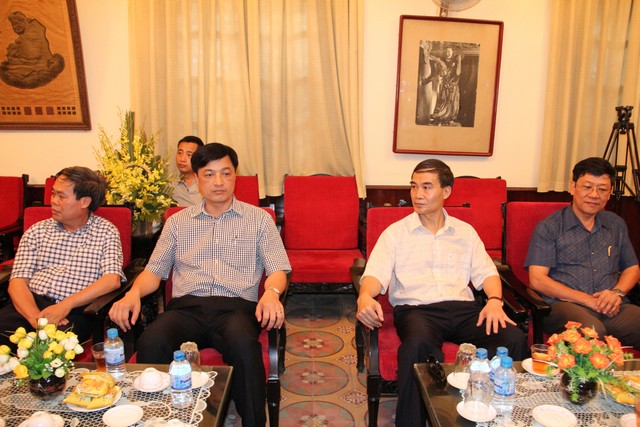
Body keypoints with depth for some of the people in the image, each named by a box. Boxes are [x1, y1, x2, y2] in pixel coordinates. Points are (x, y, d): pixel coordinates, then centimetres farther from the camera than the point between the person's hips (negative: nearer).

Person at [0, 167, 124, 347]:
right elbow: (18, 282, 5)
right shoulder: (36, 231, 14)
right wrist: (36, 317, -14)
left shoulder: (107, 232, 6)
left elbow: (112, 280, -7)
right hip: (32, 304, 2)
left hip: (74, 311, -2)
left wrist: (66, 305, -18)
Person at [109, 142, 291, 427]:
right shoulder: (177, 222, 21)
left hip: (236, 306, -1)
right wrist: (134, 292, -6)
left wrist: (271, 293, -17)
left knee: (244, 344, -37)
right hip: (186, 307, 2)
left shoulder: (259, 219, 14)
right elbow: (154, 270, 17)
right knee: (150, 343, -32)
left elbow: (278, 270, 6)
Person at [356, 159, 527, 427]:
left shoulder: (465, 232, 21)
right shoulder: (395, 233, 11)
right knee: (418, 344, -38)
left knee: (515, 339, -24)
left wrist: (495, 300, -7)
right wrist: (365, 296, -24)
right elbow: (376, 273, -1)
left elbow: (485, 272, 16)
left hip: (462, 307, 3)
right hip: (415, 308, -3)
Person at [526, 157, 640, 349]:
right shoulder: (549, 227, 4)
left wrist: (617, 292, 4)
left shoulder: (616, 225, 23)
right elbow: (537, 280, -4)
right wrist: (588, 300, -10)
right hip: (563, 304, -5)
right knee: (592, 332, -38)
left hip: (612, 308, 5)